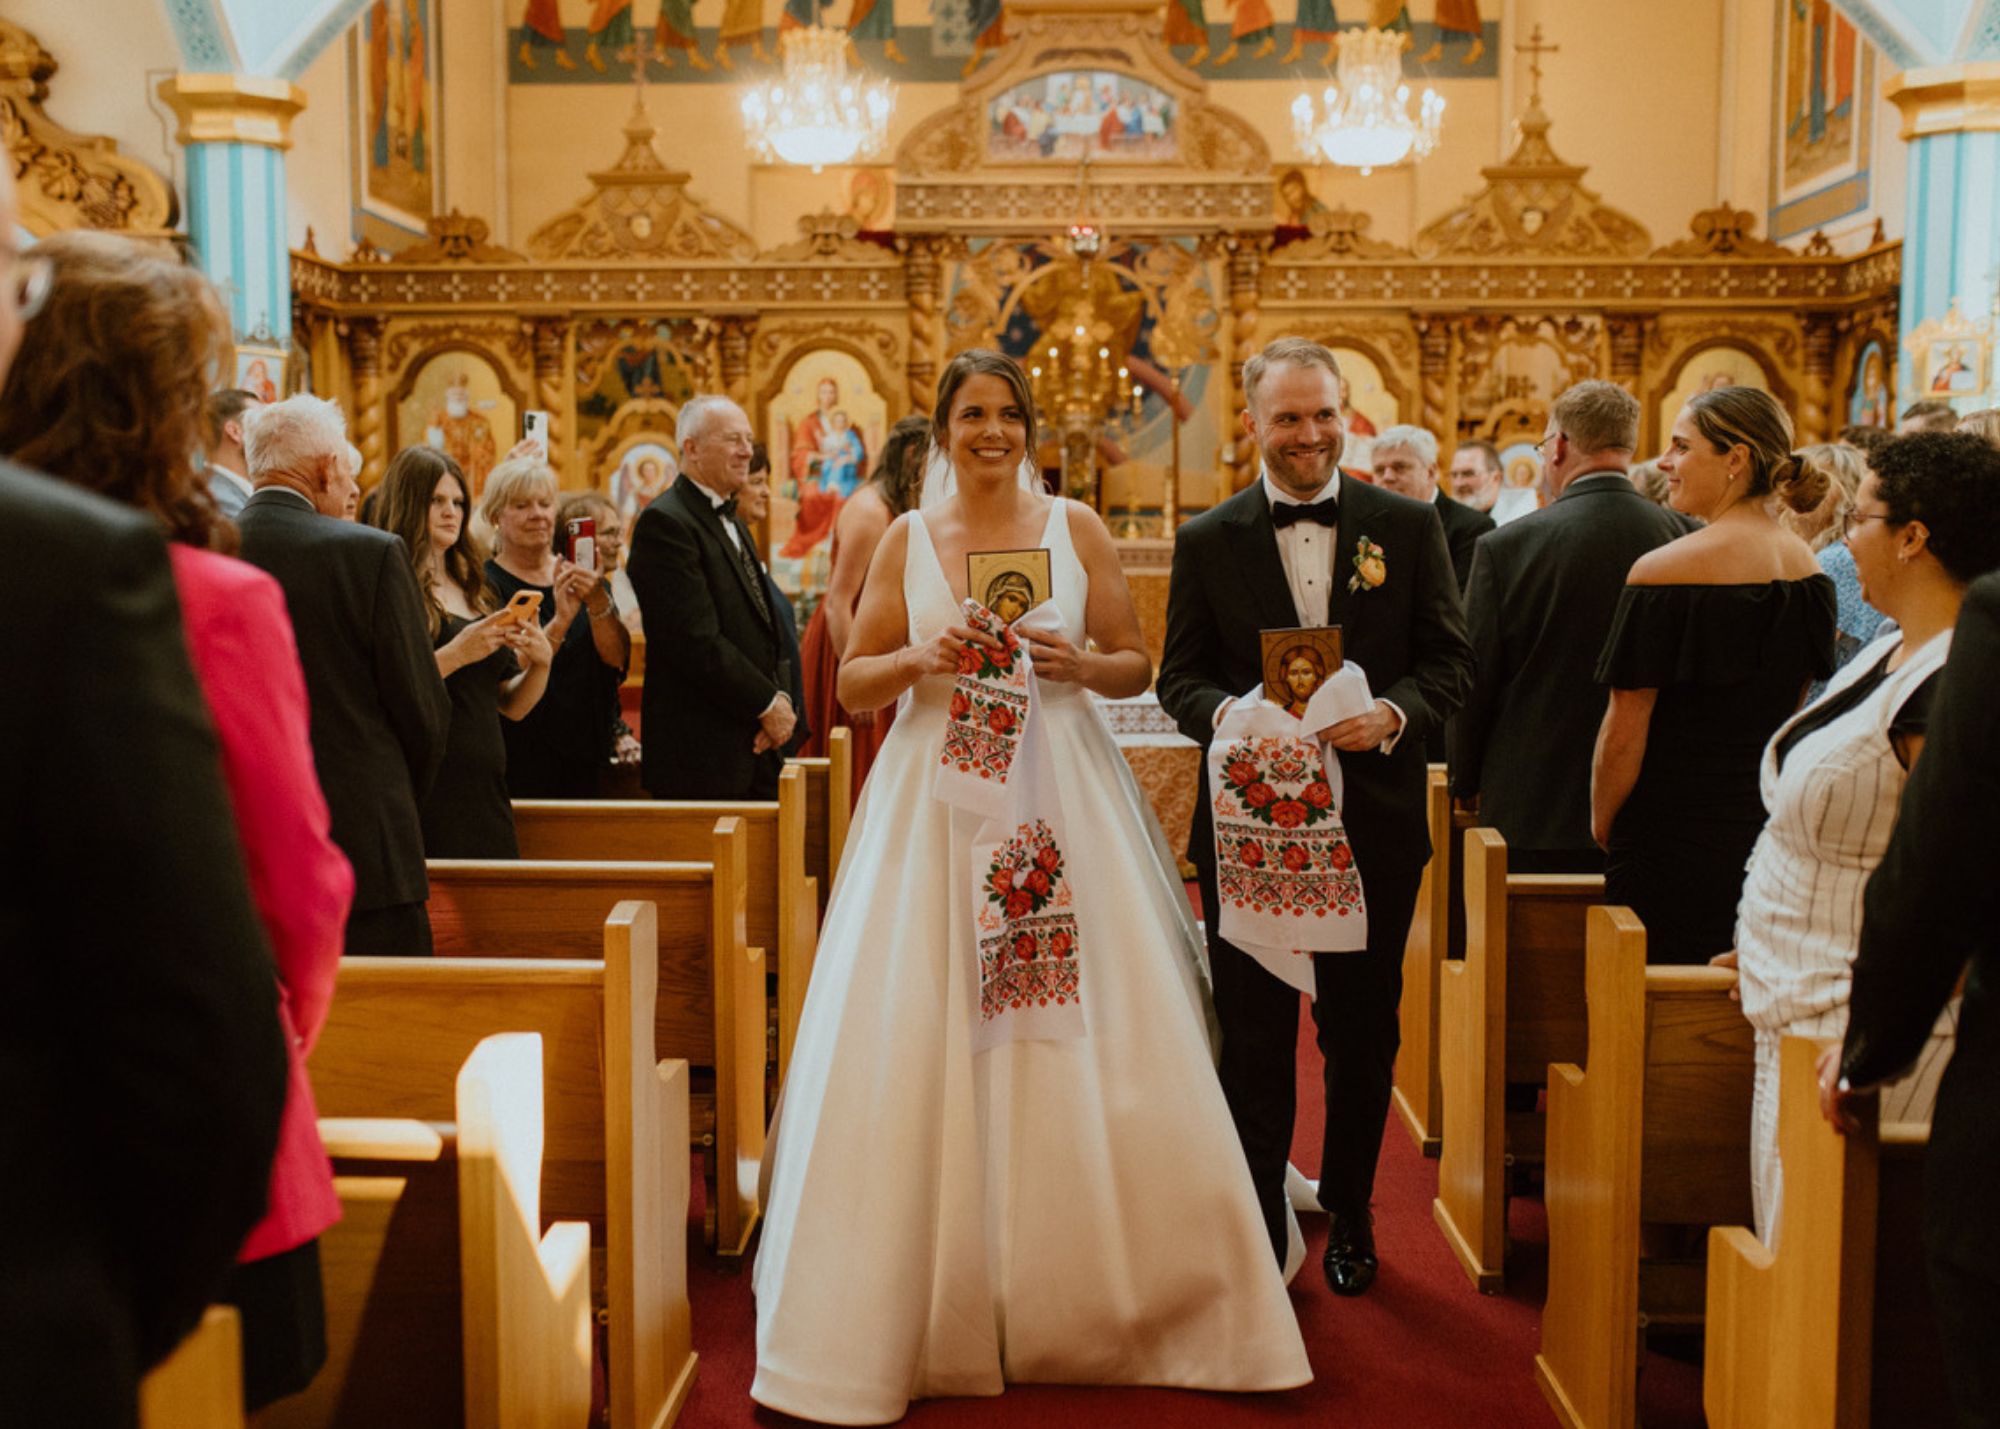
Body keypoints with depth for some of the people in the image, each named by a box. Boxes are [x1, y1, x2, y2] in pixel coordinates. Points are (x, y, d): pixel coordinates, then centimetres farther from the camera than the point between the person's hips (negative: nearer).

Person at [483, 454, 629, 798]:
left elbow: (618, 660, -5)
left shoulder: (581, 575, 8)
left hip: (584, 755, 4)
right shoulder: (488, 583, -6)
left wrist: (599, 603, -22)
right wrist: (561, 620, -27)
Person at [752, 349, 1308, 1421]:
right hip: (937, 801, 1)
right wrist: (919, 659, -11)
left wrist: (1079, 664, -12)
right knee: (922, 1047, -2)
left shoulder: (1076, 527, 6)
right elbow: (851, 682, 8)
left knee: (1086, 1052, -2)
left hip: (1059, 798, 0)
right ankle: (934, 1305, 12)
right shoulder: (907, 539, 8)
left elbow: (1137, 665, 8)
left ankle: (1100, 1300, 15)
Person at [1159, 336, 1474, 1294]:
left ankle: (1348, 1217, 32)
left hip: (1373, 819, 1)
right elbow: (1179, 677, 3)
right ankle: (1256, 1229, 19)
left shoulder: (1409, 526, 4)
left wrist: (1393, 713, -17)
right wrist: (1230, 714, -19)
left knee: (1362, 1033, 13)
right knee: (1252, 1038, 5)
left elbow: (1449, 659, 3)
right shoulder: (1206, 542, 3)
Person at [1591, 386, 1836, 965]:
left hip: (1671, 832, -6)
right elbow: (1792, 706, 15)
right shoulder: (1810, 570, 4)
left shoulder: (1664, 571, -16)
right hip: (1771, 825, 7)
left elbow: (1624, 732, -14)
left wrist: (1601, 824, 0)